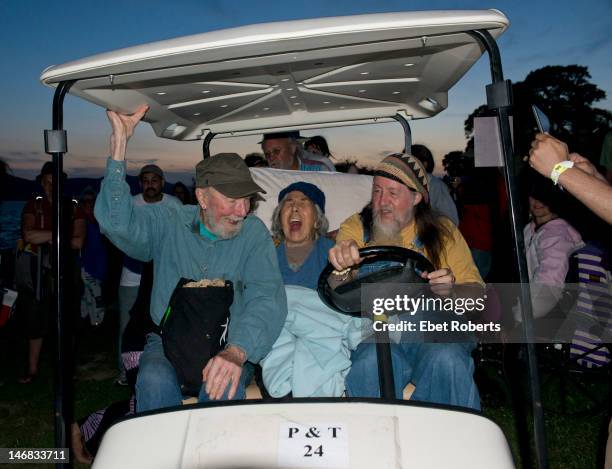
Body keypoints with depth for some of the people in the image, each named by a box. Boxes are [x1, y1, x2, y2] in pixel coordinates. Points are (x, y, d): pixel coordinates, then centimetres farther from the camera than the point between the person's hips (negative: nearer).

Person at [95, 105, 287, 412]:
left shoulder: (254, 233, -5)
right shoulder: (167, 223, 0)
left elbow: (267, 296, -17)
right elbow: (117, 221, -16)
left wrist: (236, 351, -35)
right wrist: (119, 145, -25)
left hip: (227, 346, 0)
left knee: (223, 388, -30)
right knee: (155, 381, -29)